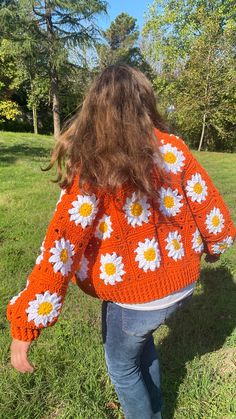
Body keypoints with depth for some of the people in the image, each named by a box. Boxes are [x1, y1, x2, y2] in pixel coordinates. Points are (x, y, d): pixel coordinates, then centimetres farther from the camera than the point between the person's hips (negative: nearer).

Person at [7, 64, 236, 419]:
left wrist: (25, 327, -18)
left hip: (134, 295, -6)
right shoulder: (173, 148, -8)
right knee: (142, 338, 34)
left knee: (122, 365, 25)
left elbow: (61, 247, -25)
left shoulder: (94, 168, -21)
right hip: (182, 282, 6)